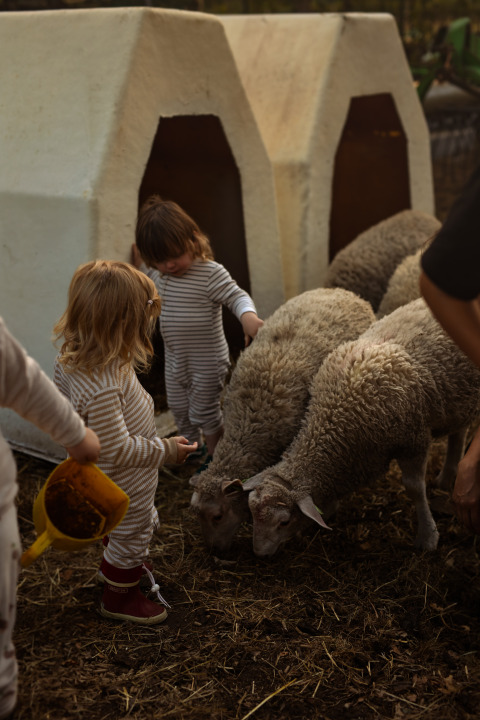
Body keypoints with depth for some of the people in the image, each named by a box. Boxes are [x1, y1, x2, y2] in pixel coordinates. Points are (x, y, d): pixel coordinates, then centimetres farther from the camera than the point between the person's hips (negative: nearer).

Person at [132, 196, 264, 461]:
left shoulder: (211, 273, -23)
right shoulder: (160, 274, -1)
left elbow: (237, 296, -26)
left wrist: (248, 315, -47)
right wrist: (141, 266, 7)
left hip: (207, 362, -7)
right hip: (175, 358, 7)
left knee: (204, 412, 6)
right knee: (178, 407, 22)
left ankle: (214, 457, 28)